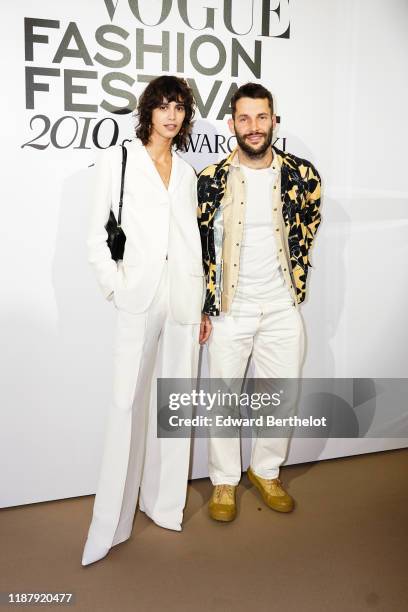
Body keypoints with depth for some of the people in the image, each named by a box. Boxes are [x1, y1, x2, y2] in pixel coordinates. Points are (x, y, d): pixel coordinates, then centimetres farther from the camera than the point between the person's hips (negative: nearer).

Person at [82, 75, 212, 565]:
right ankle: (111, 523, 7)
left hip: (184, 299, 4)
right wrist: (115, 288, -9)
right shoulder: (117, 160, 3)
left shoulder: (186, 171, 16)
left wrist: (202, 306, 13)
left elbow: (193, 242, 16)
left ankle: (164, 502, 24)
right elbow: (96, 237, 1)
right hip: (139, 299, -4)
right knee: (128, 403, -4)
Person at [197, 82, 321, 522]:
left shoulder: (302, 176, -4)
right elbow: (198, 246, -2)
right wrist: (202, 307, -2)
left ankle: (266, 471, 34)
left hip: (282, 308, 2)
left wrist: (294, 283, 13)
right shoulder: (211, 180, -8)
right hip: (228, 308, -1)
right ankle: (224, 482, 28)